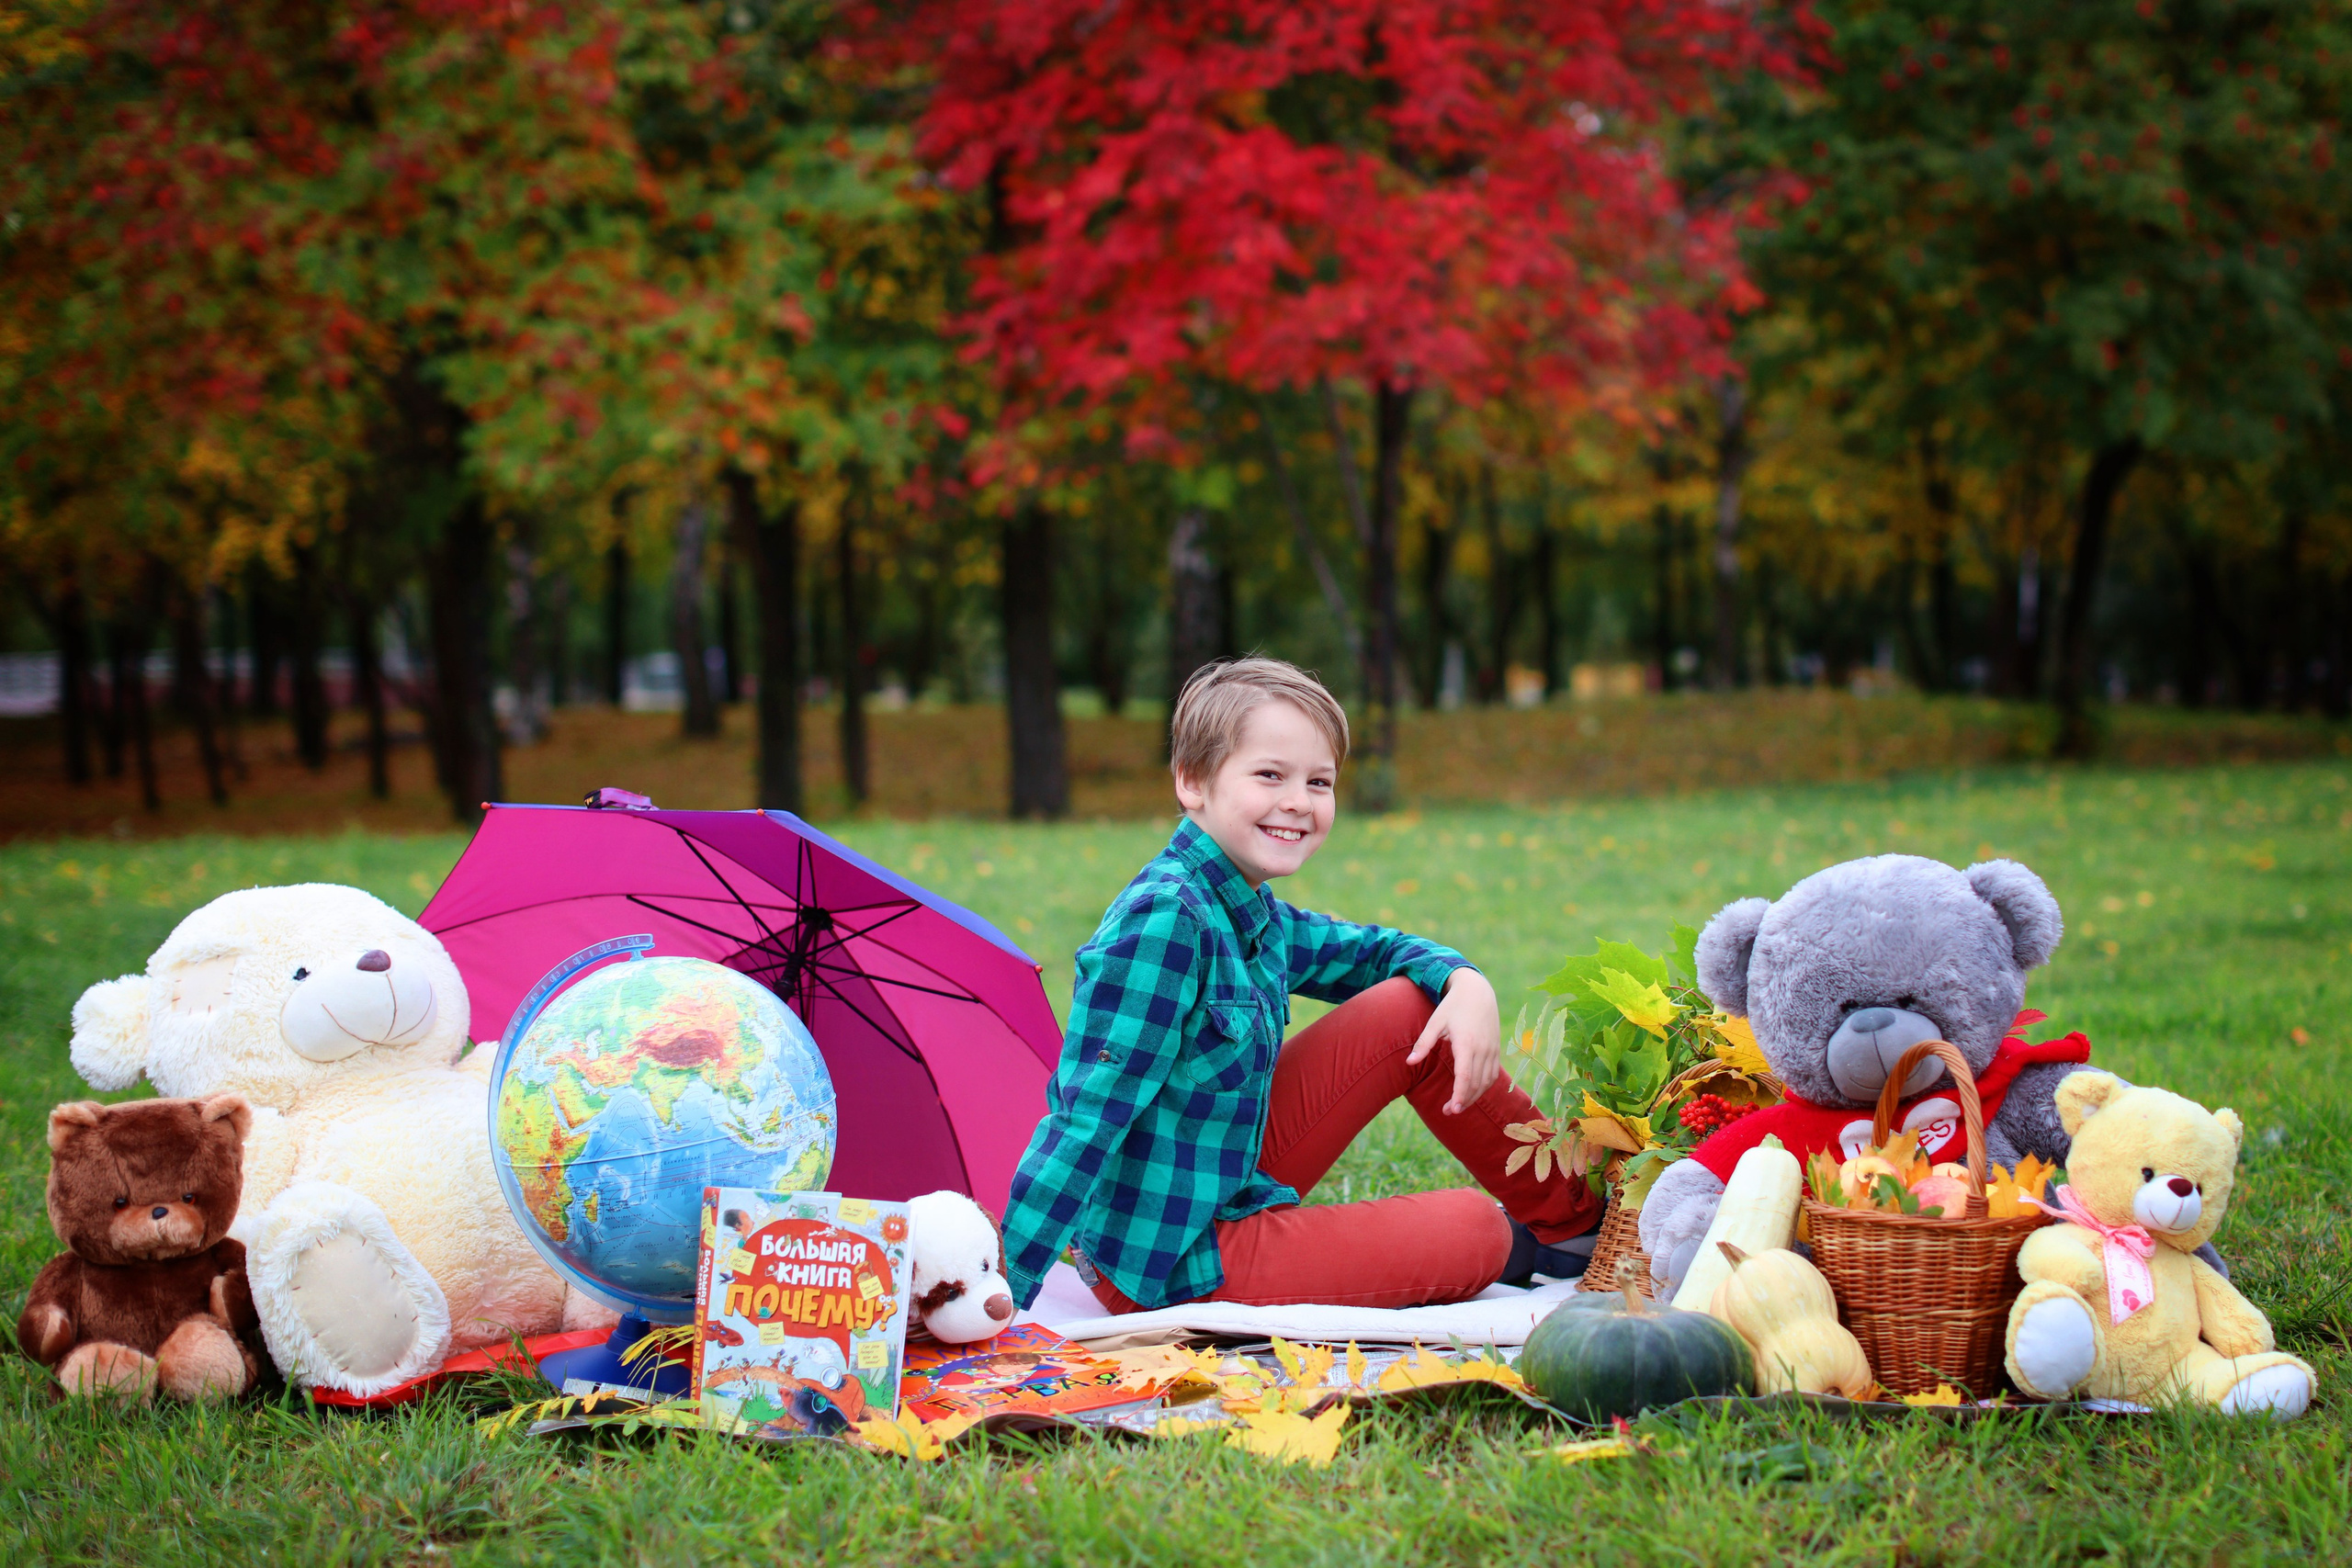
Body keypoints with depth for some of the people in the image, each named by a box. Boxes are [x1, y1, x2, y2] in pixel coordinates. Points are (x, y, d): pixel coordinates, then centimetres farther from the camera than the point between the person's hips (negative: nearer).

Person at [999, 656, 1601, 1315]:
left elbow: (1379, 951, 22)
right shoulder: (1163, 921, -25)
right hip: (1166, 1265, -9)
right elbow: (1085, 1119, -28)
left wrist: (1468, 985, -1)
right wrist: (995, 1303, -30)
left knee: (1415, 1008, 6)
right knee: (1474, 1230, -6)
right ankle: (1526, 1247, 33)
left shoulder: (1260, 921, 3)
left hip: (1235, 1183, 9)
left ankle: (1572, 1211, 21)